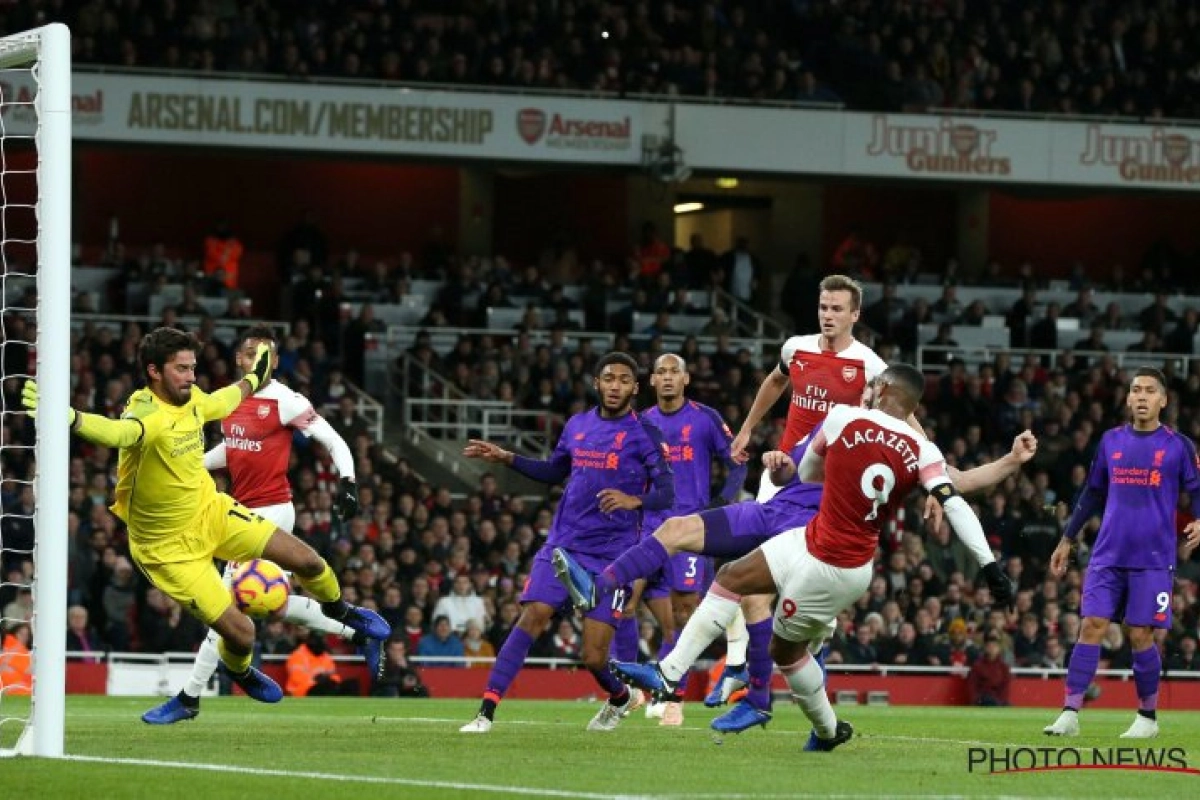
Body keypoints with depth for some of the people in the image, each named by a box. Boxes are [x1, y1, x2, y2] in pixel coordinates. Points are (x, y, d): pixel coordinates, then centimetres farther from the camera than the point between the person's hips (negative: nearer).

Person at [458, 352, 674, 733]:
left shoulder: (644, 434, -4)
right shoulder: (577, 426, 11)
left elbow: (666, 493, -10)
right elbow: (554, 472, 27)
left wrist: (635, 500, -30)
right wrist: (507, 458, 16)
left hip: (610, 556, -4)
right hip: (563, 544, 4)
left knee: (594, 656, -5)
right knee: (531, 619, -15)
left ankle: (621, 698, 30)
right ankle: (486, 712, -16)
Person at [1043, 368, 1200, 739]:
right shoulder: (1111, 441, 10)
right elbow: (1092, 494, 19)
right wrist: (1067, 539, 20)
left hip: (1153, 558, -3)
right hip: (1108, 553, 3)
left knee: (1140, 635, -2)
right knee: (1092, 626, -6)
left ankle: (1148, 716, 14)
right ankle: (1070, 713, -8)